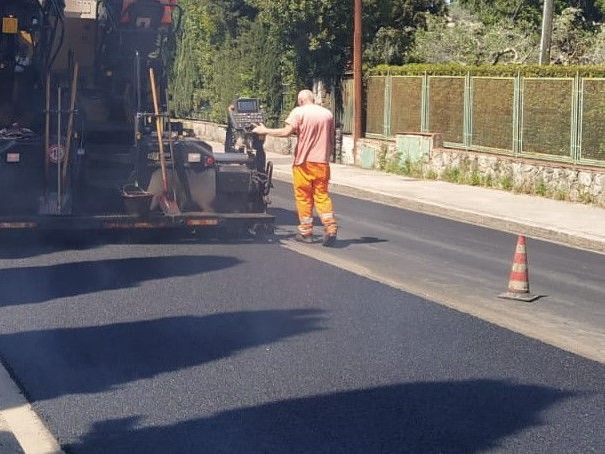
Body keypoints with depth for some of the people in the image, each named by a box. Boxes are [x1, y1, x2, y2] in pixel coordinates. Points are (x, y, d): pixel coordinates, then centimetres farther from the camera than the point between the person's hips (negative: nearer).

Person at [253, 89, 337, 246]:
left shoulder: (299, 112, -5)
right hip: (322, 162, 4)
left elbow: (286, 132, -16)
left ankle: (306, 231, 10)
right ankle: (330, 228, -6)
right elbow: (331, 141, 13)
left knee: (303, 196, 6)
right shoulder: (327, 113, 10)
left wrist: (265, 130, -6)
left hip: (304, 161, -4)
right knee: (322, 195, 9)